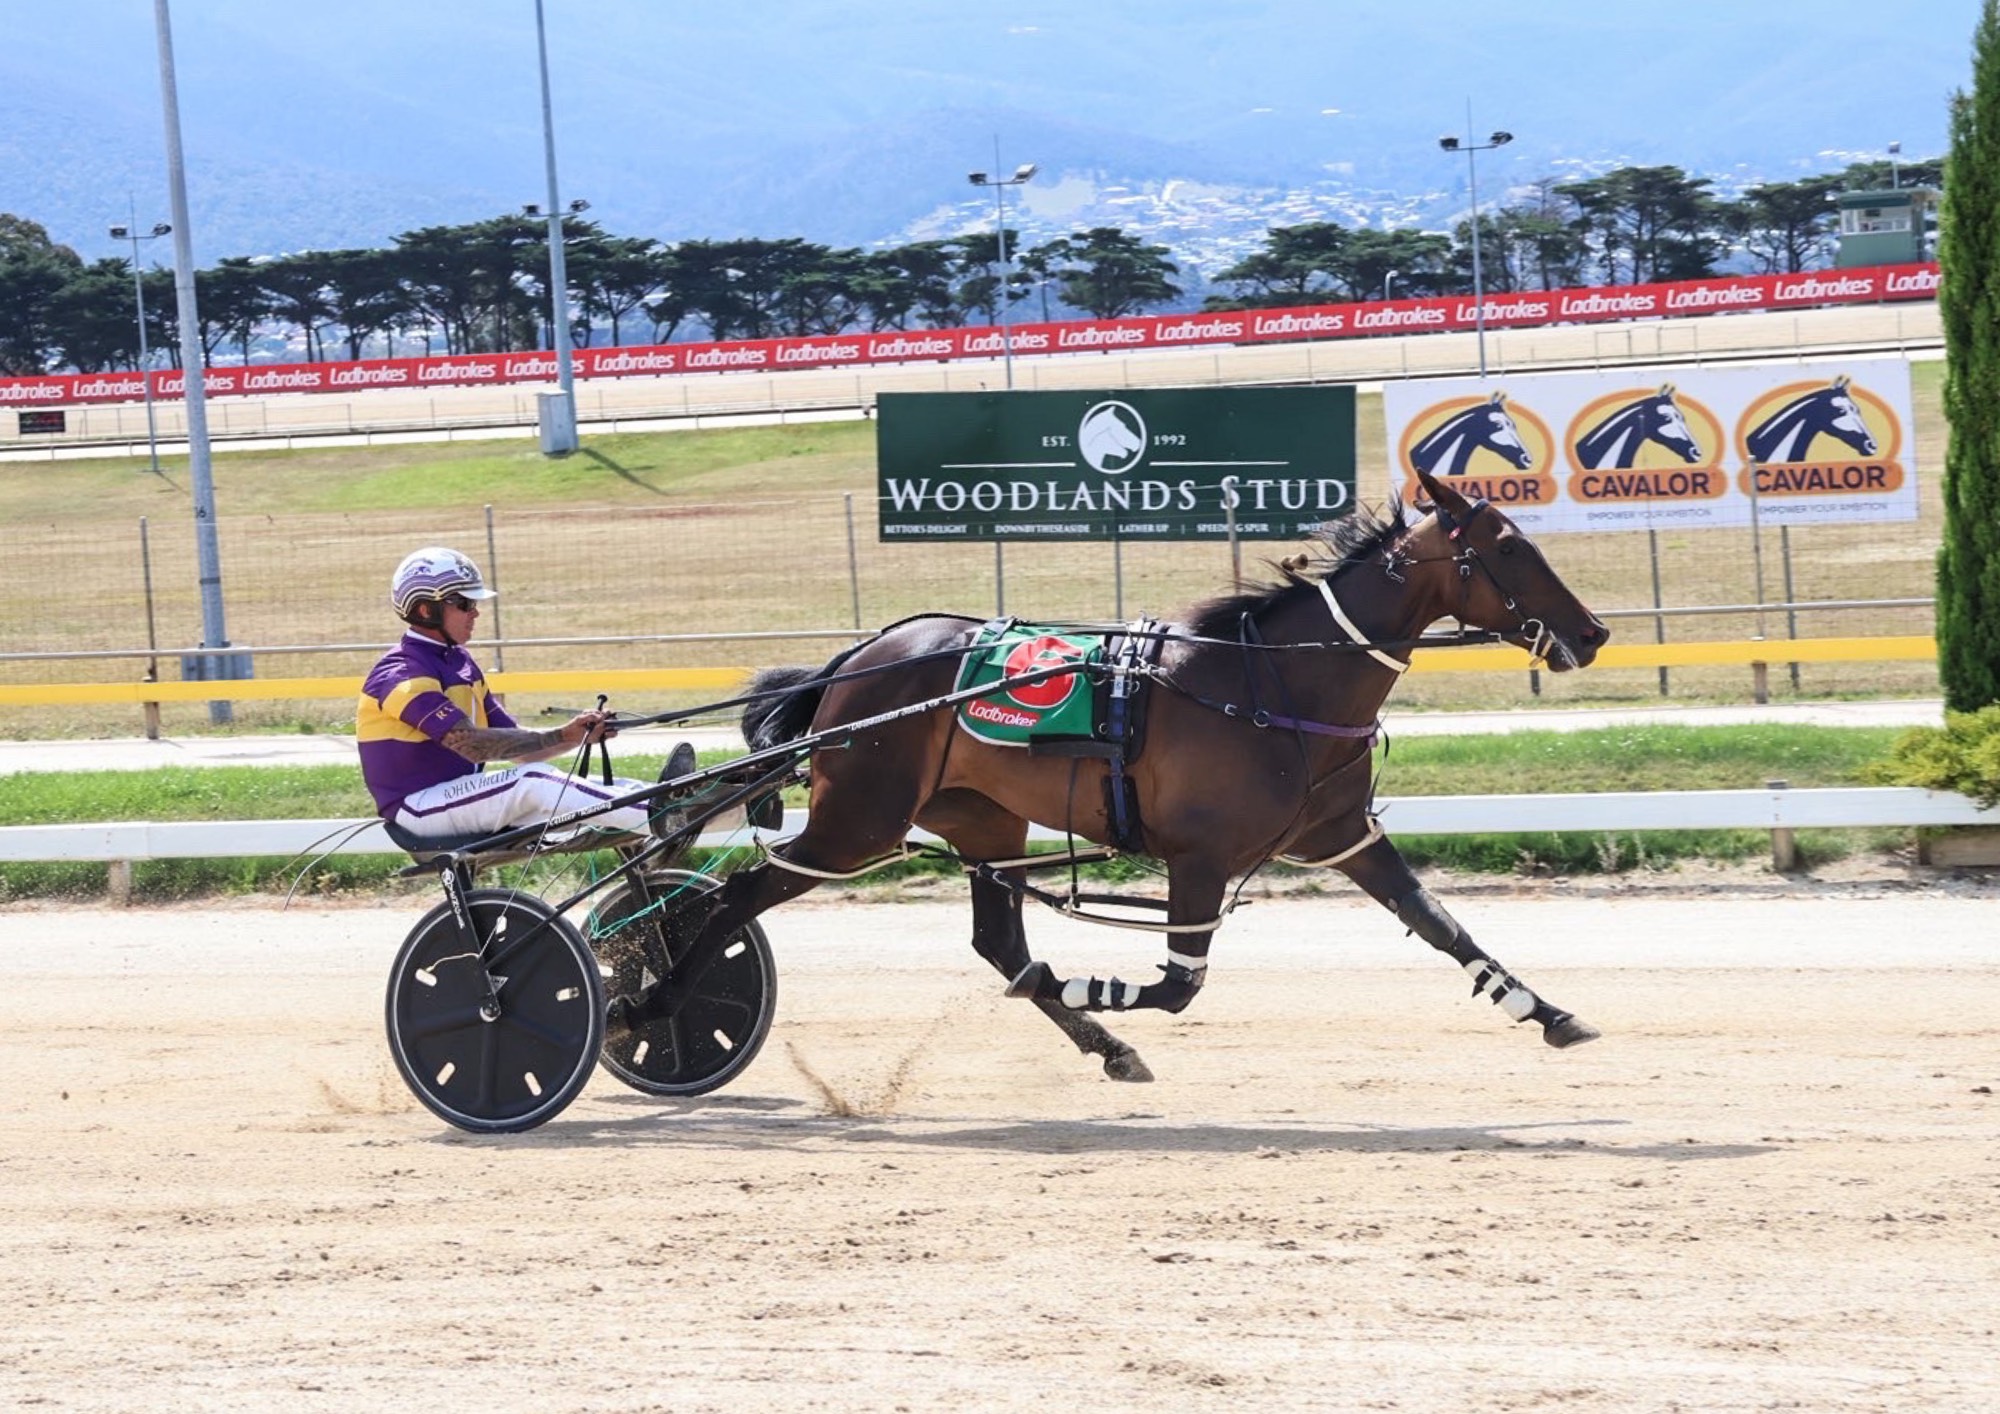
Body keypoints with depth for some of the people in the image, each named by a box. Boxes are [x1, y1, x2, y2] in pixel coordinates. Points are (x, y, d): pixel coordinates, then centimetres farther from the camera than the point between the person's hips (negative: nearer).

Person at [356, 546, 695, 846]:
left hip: (460, 794, 9)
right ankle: (655, 818, -39)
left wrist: (579, 735, -8)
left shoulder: (458, 662, 15)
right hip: (419, 807, -9)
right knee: (534, 781, -28)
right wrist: (561, 736, -26)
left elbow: (516, 746, 10)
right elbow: (471, 743, -27)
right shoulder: (401, 675, -15)